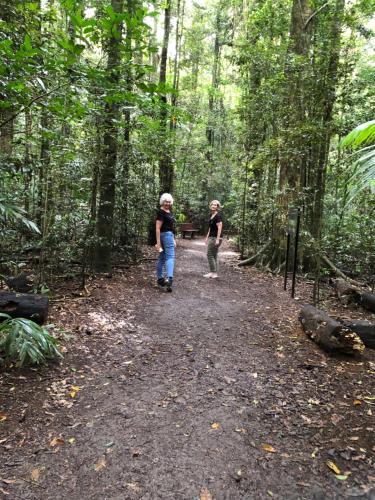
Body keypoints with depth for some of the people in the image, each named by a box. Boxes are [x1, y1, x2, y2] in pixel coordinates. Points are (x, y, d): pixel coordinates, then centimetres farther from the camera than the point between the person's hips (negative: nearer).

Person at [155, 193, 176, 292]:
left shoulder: (169, 212, 15)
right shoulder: (161, 212, -13)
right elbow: (158, 228, -19)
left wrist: (173, 239, 23)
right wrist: (158, 242, -23)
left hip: (169, 235, 9)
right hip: (165, 235, -9)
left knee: (162, 258, 12)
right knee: (170, 256, -15)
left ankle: (160, 280, 19)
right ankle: (169, 278, -25)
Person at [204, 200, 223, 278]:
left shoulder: (218, 216, -12)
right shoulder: (211, 215, 15)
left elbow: (219, 228, -18)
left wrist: (217, 239, -23)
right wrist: (207, 237, 21)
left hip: (215, 238, -9)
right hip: (211, 237, 9)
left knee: (210, 255, -6)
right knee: (213, 255, 9)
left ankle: (213, 272, -1)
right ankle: (214, 273, 13)